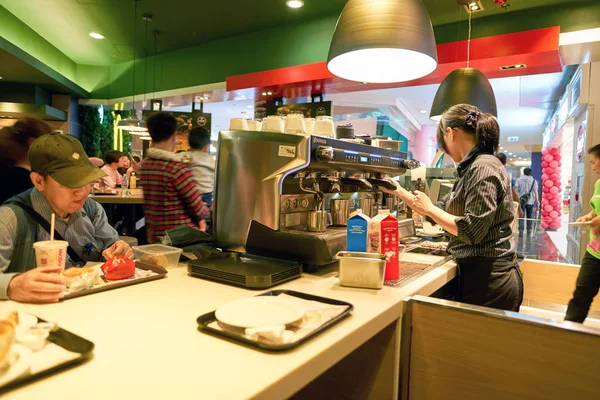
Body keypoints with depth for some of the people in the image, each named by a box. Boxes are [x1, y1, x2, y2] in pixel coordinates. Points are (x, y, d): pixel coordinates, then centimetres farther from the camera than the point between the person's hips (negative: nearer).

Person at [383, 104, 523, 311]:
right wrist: (399, 191, 19)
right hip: (481, 273, 9)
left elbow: (471, 231, -23)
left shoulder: (482, 168, -17)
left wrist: (429, 209, -12)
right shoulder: (473, 167, 12)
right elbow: (443, 210, 18)